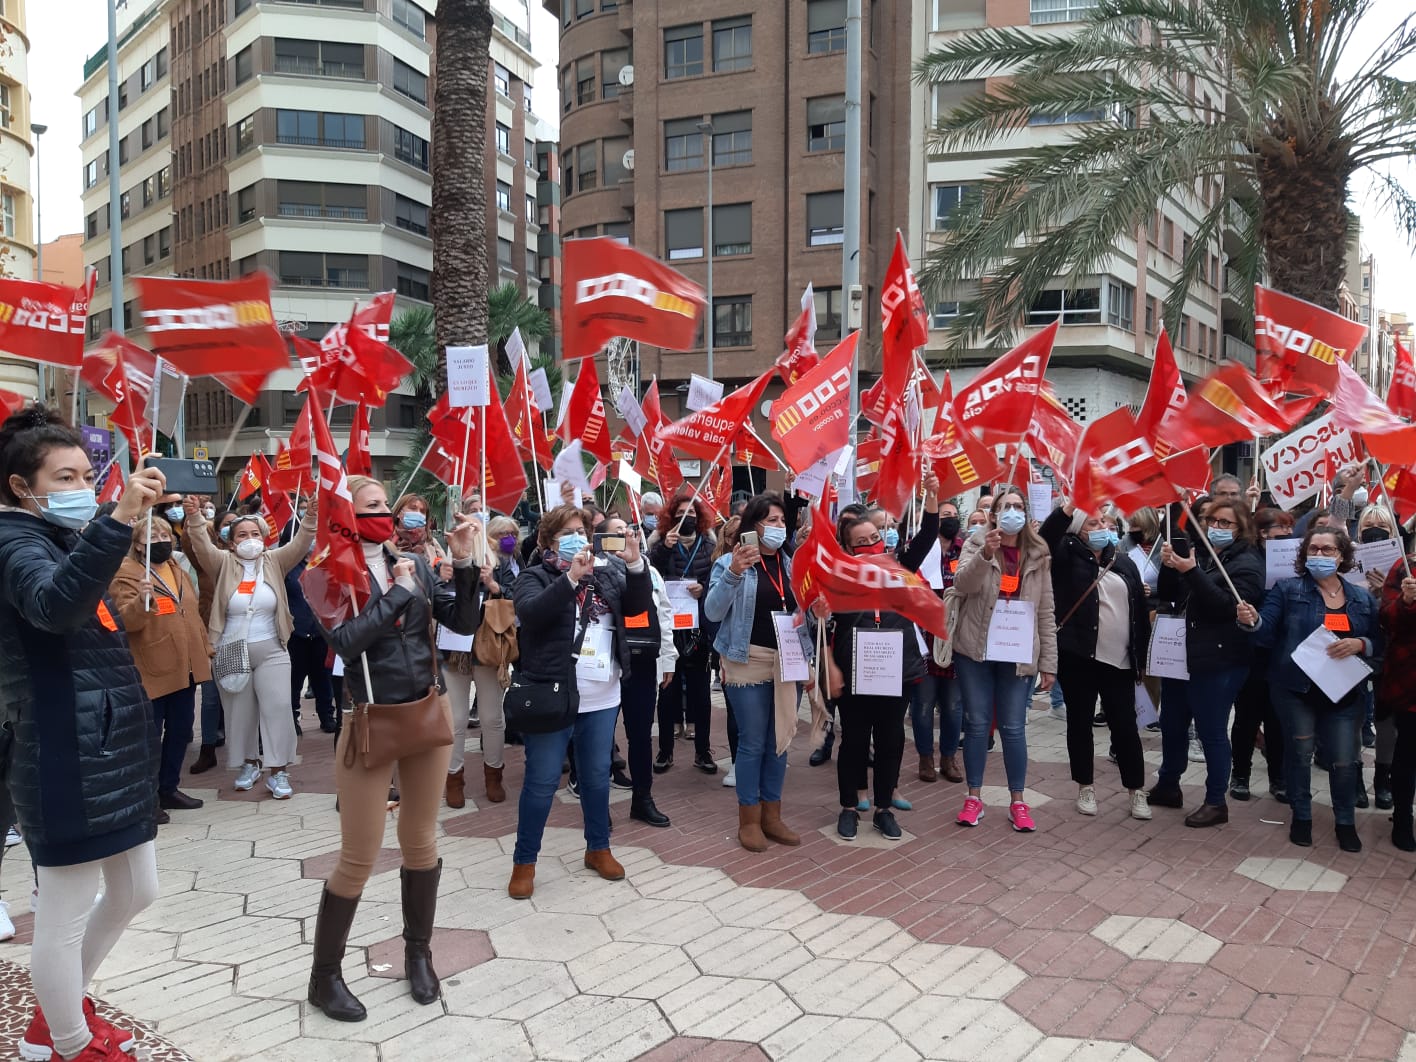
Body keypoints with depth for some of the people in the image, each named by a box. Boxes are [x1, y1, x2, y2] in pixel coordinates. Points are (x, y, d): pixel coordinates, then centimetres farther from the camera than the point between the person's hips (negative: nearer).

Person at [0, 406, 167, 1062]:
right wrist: (117, 520, -46)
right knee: (64, 914, 3)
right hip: (67, 763, -10)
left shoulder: (64, 540, 17)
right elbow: (56, 606, -38)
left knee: (135, 892, 19)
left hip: (114, 753, 10)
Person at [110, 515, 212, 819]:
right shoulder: (127, 572, -9)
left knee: (180, 731, 14)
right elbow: (126, 621, -19)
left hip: (185, 666, 8)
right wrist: (141, 601, -38)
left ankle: (168, 788, 26)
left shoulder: (178, 571, 15)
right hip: (153, 669, -8)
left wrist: (206, 650, 18)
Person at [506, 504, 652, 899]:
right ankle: (524, 862, 14)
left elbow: (639, 605, 0)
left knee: (598, 776, 16)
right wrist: (571, 577, -33)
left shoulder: (606, 573, 9)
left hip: (601, 698, 5)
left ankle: (598, 848, 31)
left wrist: (635, 564, -15)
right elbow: (530, 613, -23)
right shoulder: (534, 577, -4)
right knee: (542, 781, 1)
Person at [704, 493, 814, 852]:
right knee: (753, 743, 1)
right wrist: (733, 573, -26)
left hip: (788, 663, 5)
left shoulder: (792, 565, 9)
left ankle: (772, 816, 23)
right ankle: (749, 820, 13)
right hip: (749, 662, -5)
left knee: (779, 742, 11)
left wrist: (809, 662, 0)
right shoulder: (730, 562, -5)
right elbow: (713, 613, -14)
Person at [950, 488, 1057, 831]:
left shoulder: (1037, 555, 3)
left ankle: (1017, 801, 18)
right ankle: (974, 797, 18)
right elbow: (962, 583, -19)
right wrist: (985, 553, -35)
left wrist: (1048, 663, 3)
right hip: (976, 650, -1)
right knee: (976, 723, 6)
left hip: (1018, 654, 1)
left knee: (1013, 727, 5)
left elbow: (1046, 612, 5)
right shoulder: (977, 543, -2)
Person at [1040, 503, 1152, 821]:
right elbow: (1047, 536, -21)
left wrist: (1141, 654, 7)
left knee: (1125, 724, 6)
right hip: (1079, 656, -2)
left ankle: (1136, 790, 17)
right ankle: (1085, 786, 20)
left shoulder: (1124, 562, 10)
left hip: (1120, 660, 3)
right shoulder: (1068, 556, 1)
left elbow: (1140, 609, 11)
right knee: (1080, 721, 8)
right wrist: (1070, 506, -33)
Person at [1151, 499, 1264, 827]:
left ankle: (1216, 802, 10)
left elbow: (1228, 605, -20)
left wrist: (1192, 572, -26)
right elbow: (1169, 596, 9)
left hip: (1217, 661, -7)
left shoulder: (1246, 563, -6)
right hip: (1180, 653, 7)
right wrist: (1169, 566, -9)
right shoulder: (1196, 551, 12)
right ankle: (1167, 786, 31)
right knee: (1171, 724, 15)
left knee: (1211, 732, -1)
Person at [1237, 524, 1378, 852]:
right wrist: (1252, 621, -32)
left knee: (1344, 760, 3)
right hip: (1296, 689, -2)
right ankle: (1301, 816, 24)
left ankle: (1346, 821, 24)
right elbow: (1268, 633, -10)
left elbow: (1378, 643, 9)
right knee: (1300, 753, 6)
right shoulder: (1287, 589, -2)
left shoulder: (1362, 597, 8)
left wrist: (1359, 644, -14)